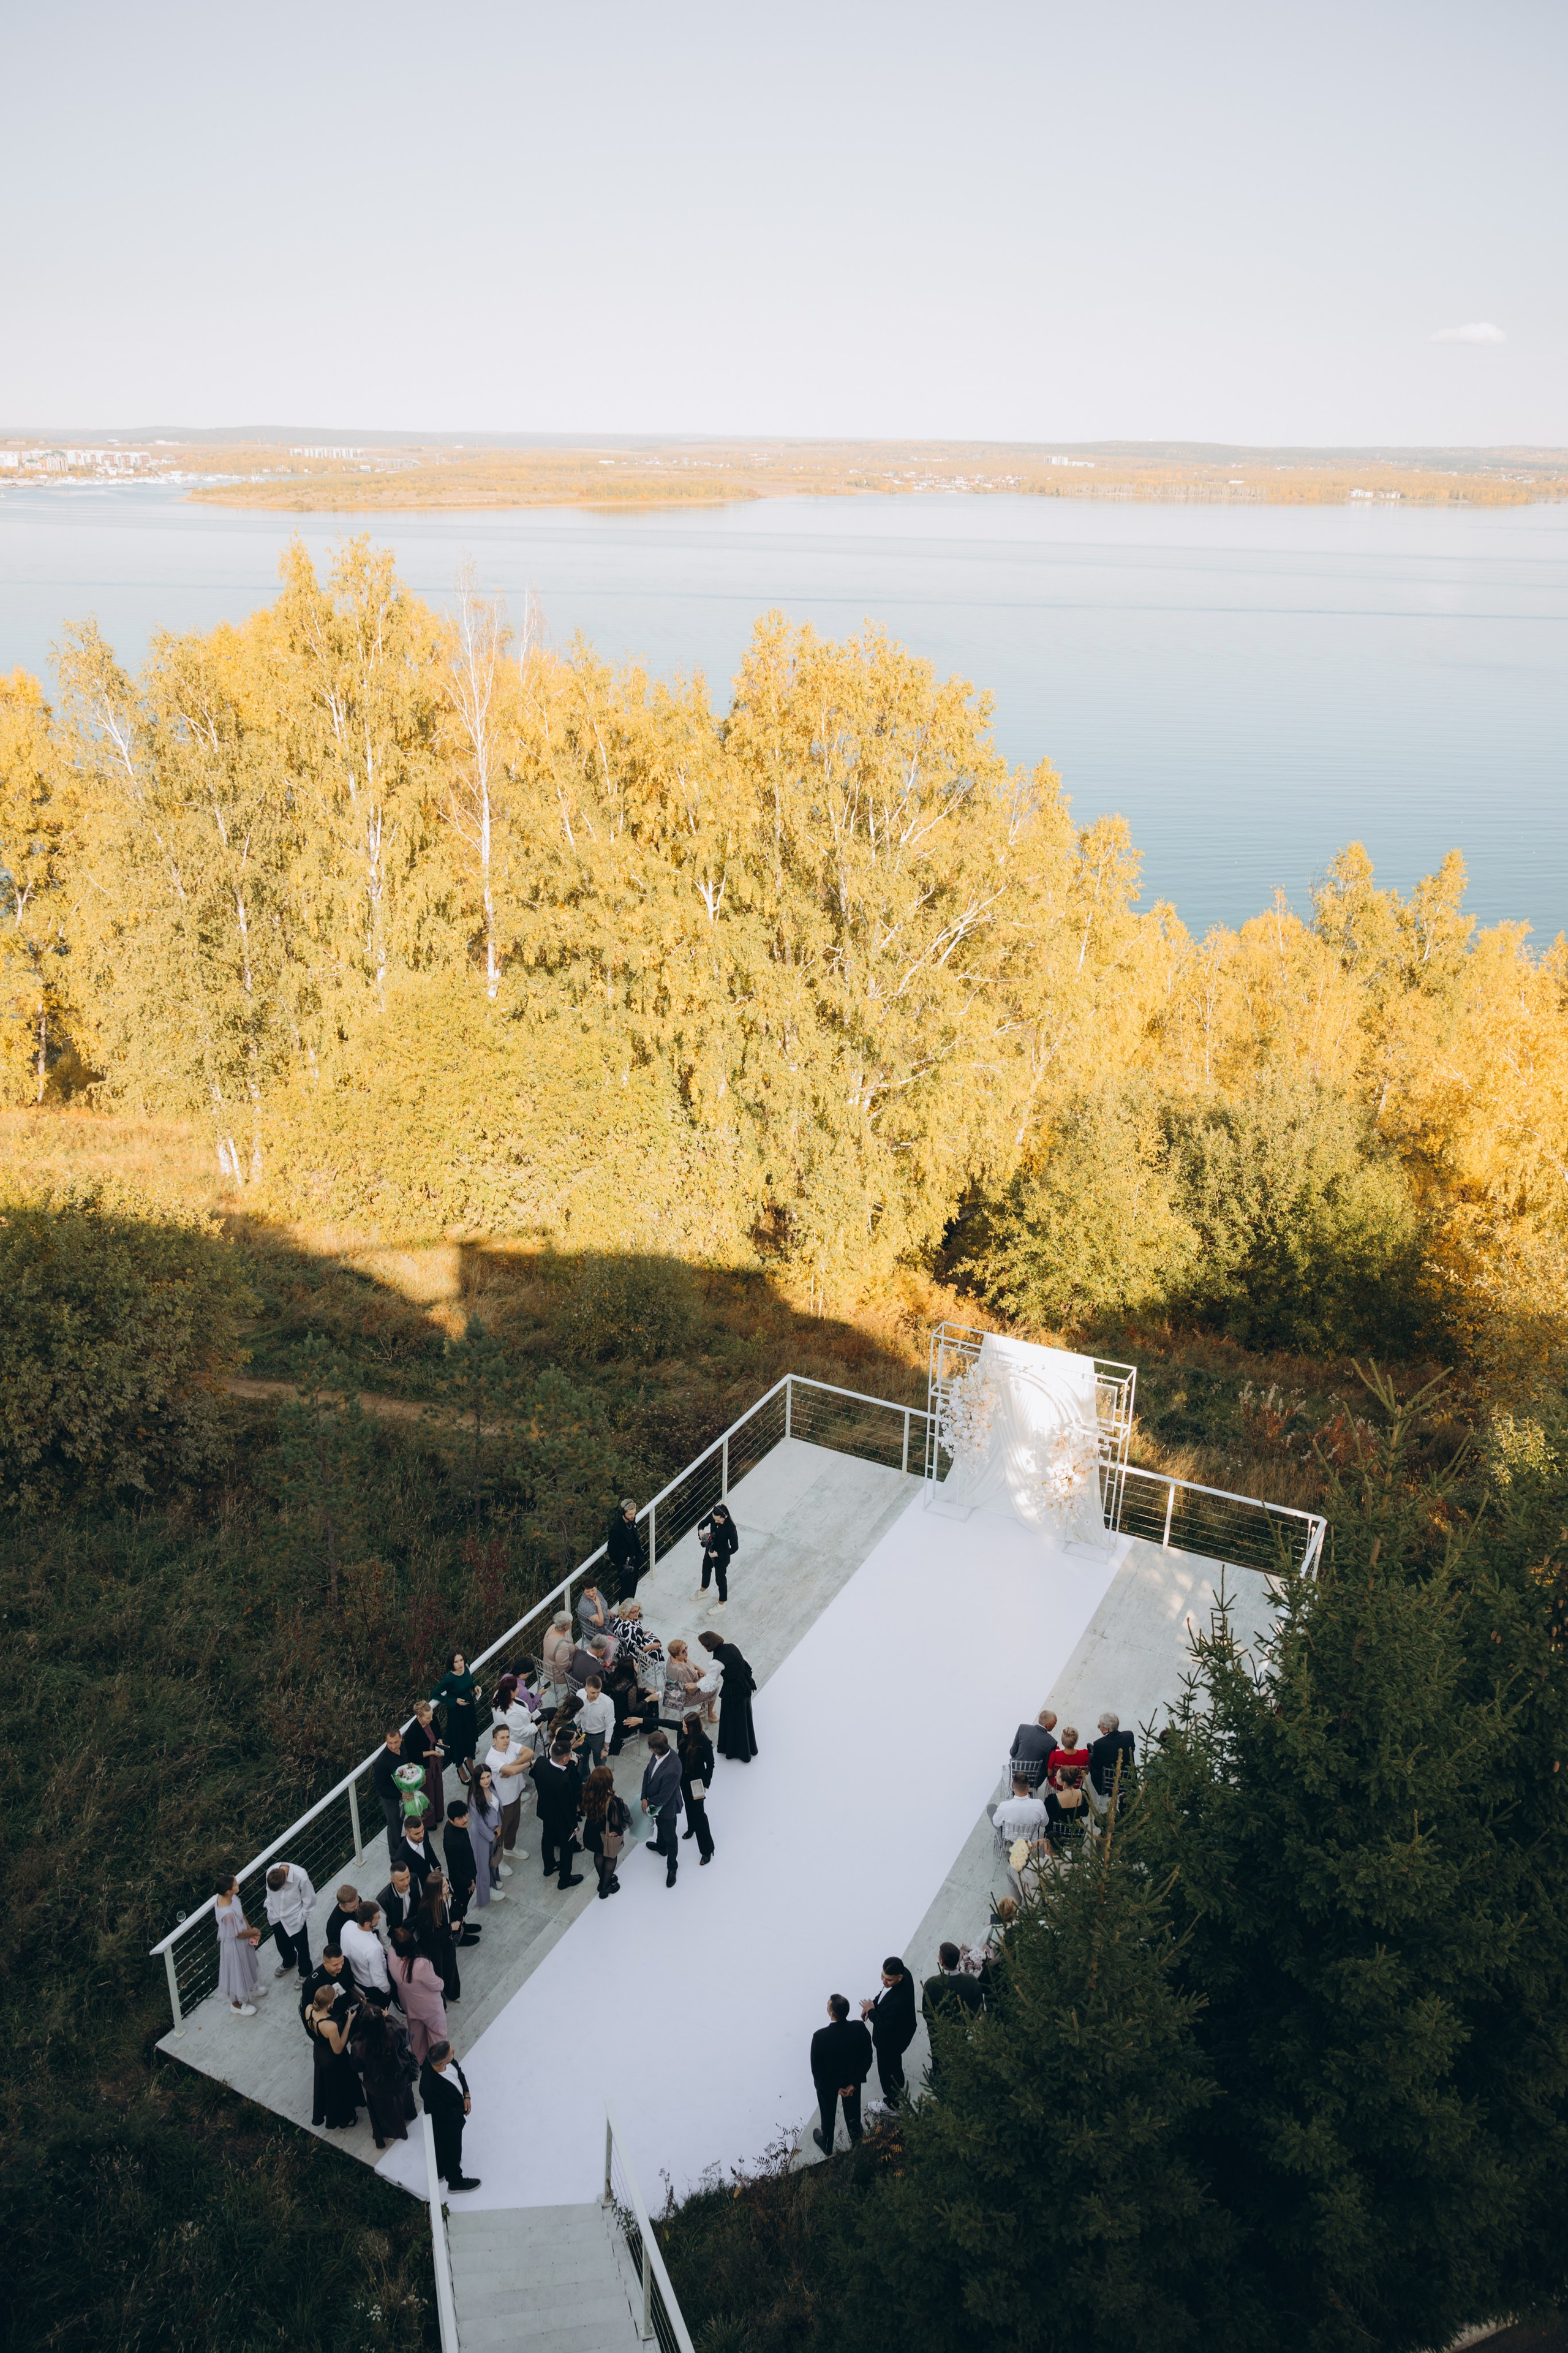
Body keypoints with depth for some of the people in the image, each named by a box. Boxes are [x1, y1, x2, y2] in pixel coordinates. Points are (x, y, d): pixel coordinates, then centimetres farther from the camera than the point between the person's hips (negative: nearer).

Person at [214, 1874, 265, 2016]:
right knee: (236, 1970, 19)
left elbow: (241, 1913, -1)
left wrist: (250, 1930, -6)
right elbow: (240, 1934, -25)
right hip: (234, 1944, -8)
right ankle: (236, 2003, 45)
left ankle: (250, 1988, 58)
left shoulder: (223, 1896, -19)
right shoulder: (228, 1914, -43)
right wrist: (255, 1932, -7)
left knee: (245, 1966, 32)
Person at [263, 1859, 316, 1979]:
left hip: (295, 1919, -4)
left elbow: (309, 1900, -18)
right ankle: (289, 1962, 59)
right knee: (282, 1944, 28)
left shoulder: (301, 1878, -36)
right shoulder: (271, 1872, -25)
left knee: (301, 1947, 16)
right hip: (276, 1917, 4)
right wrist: (270, 1910, 2)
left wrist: (301, 1917, -13)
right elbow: (269, 1892, -1)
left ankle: (305, 1973, 43)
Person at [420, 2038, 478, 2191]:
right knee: (452, 2150, 22)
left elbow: (459, 2073, -6)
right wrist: (463, 2110, -16)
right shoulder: (430, 2088, -46)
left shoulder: (434, 2058, -25)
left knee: (441, 2146, 33)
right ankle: (455, 2181, 49)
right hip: (446, 2122, -6)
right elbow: (444, 2114, -31)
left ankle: (440, 2171, 59)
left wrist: (466, 2096, -13)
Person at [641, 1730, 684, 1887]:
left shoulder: (672, 1770, -45)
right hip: (655, 1803, 7)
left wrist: (649, 1802, -13)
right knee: (660, 1826, 35)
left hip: (666, 1807, -7)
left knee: (669, 1837, 17)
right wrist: (644, 1797, -12)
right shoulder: (657, 1755, -22)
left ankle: (672, 1868, 40)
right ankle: (661, 1847, 63)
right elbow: (647, 1772, -6)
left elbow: (664, 1797, -32)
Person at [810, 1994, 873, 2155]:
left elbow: (816, 2069, -23)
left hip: (828, 2083, -2)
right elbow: (867, 2058, -17)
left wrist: (837, 2087, -11)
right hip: (852, 2079, 2)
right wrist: (854, 2083, -9)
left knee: (828, 2115, 28)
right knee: (853, 2112, 31)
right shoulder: (860, 2028, -30)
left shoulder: (820, 2037, -37)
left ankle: (827, 2146, 52)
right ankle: (856, 2140, 55)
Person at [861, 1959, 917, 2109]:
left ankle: (892, 2103, 46)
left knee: (887, 2068, 20)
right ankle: (899, 2087, 61)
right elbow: (884, 1994, 1)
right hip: (900, 2030, 8)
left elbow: (886, 2028, -34)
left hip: (892, 2040, -8)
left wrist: (871, 2011, -22)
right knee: (895, 2061, 34)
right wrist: (874, 2003, -9)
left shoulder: (899, 2001, -46)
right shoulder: (903, 1972, -21)